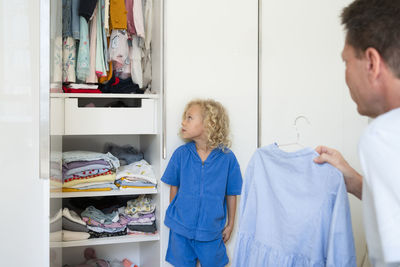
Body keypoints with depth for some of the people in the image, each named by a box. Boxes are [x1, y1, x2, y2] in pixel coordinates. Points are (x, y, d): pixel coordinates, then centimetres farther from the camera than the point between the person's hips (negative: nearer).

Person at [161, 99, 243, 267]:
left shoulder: (227, 157, -10)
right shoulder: (181, 153, -5)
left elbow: (231, 194, -1)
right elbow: (174, 187, 7)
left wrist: (230, 225, 6)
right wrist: (174, 215, 11)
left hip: (211, 230, -1)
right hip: (180, 229, 2)